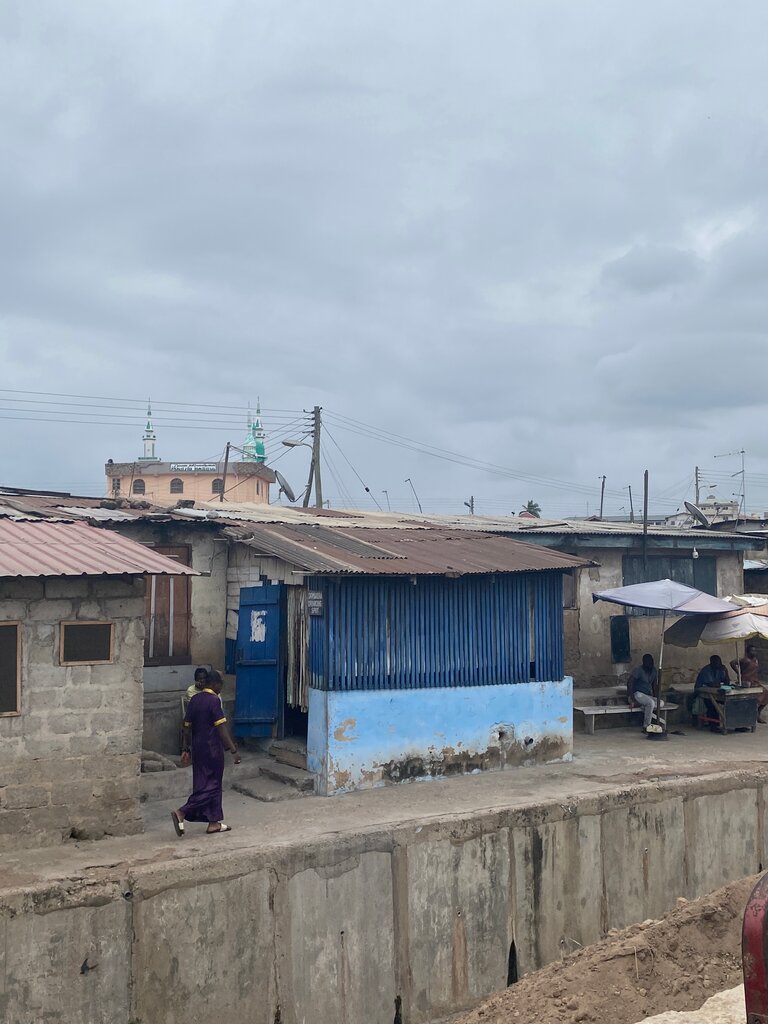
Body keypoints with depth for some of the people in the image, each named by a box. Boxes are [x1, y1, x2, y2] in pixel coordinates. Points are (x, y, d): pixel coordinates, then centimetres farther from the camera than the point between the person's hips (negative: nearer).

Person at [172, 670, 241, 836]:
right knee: (211, 786, -1)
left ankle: (214, 822, 17)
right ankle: (181, 813, -13)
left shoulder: (194, 699, 8)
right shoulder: (214, 700, -15)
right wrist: (233, 750, -17)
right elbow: (221, 728, -19)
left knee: (205, 784, 13)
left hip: (197, 748, 8)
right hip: (212, 749, -8)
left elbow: (187, 727, 11)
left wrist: (186, 749, 19)